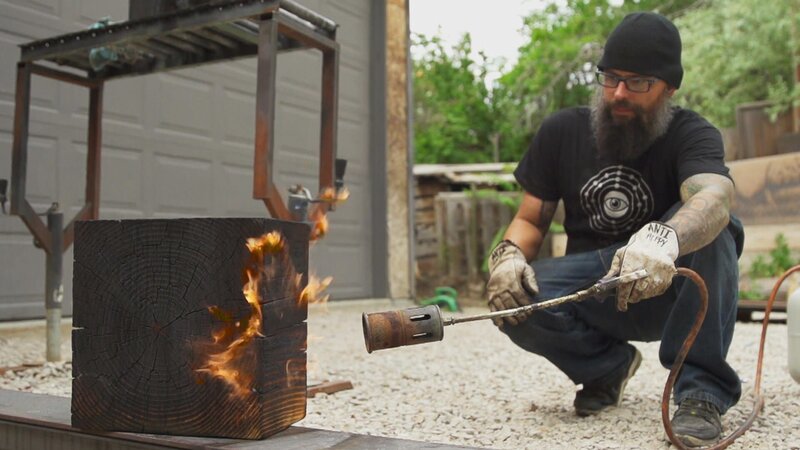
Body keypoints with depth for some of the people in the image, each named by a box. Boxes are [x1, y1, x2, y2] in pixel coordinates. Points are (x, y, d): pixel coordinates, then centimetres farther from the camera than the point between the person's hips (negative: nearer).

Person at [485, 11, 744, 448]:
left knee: (710, 227, -30)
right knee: (512, 300, -27)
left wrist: (664, 238, -57)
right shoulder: (562, 130, 0)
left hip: (669, 293, -2)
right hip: (592, 294, 2)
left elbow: (714, 197, -33)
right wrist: (508, 254, -21)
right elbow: (530, 220, 4)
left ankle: (702, 390, -23)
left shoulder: (691, 134, -10)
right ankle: (609, 366, 2)